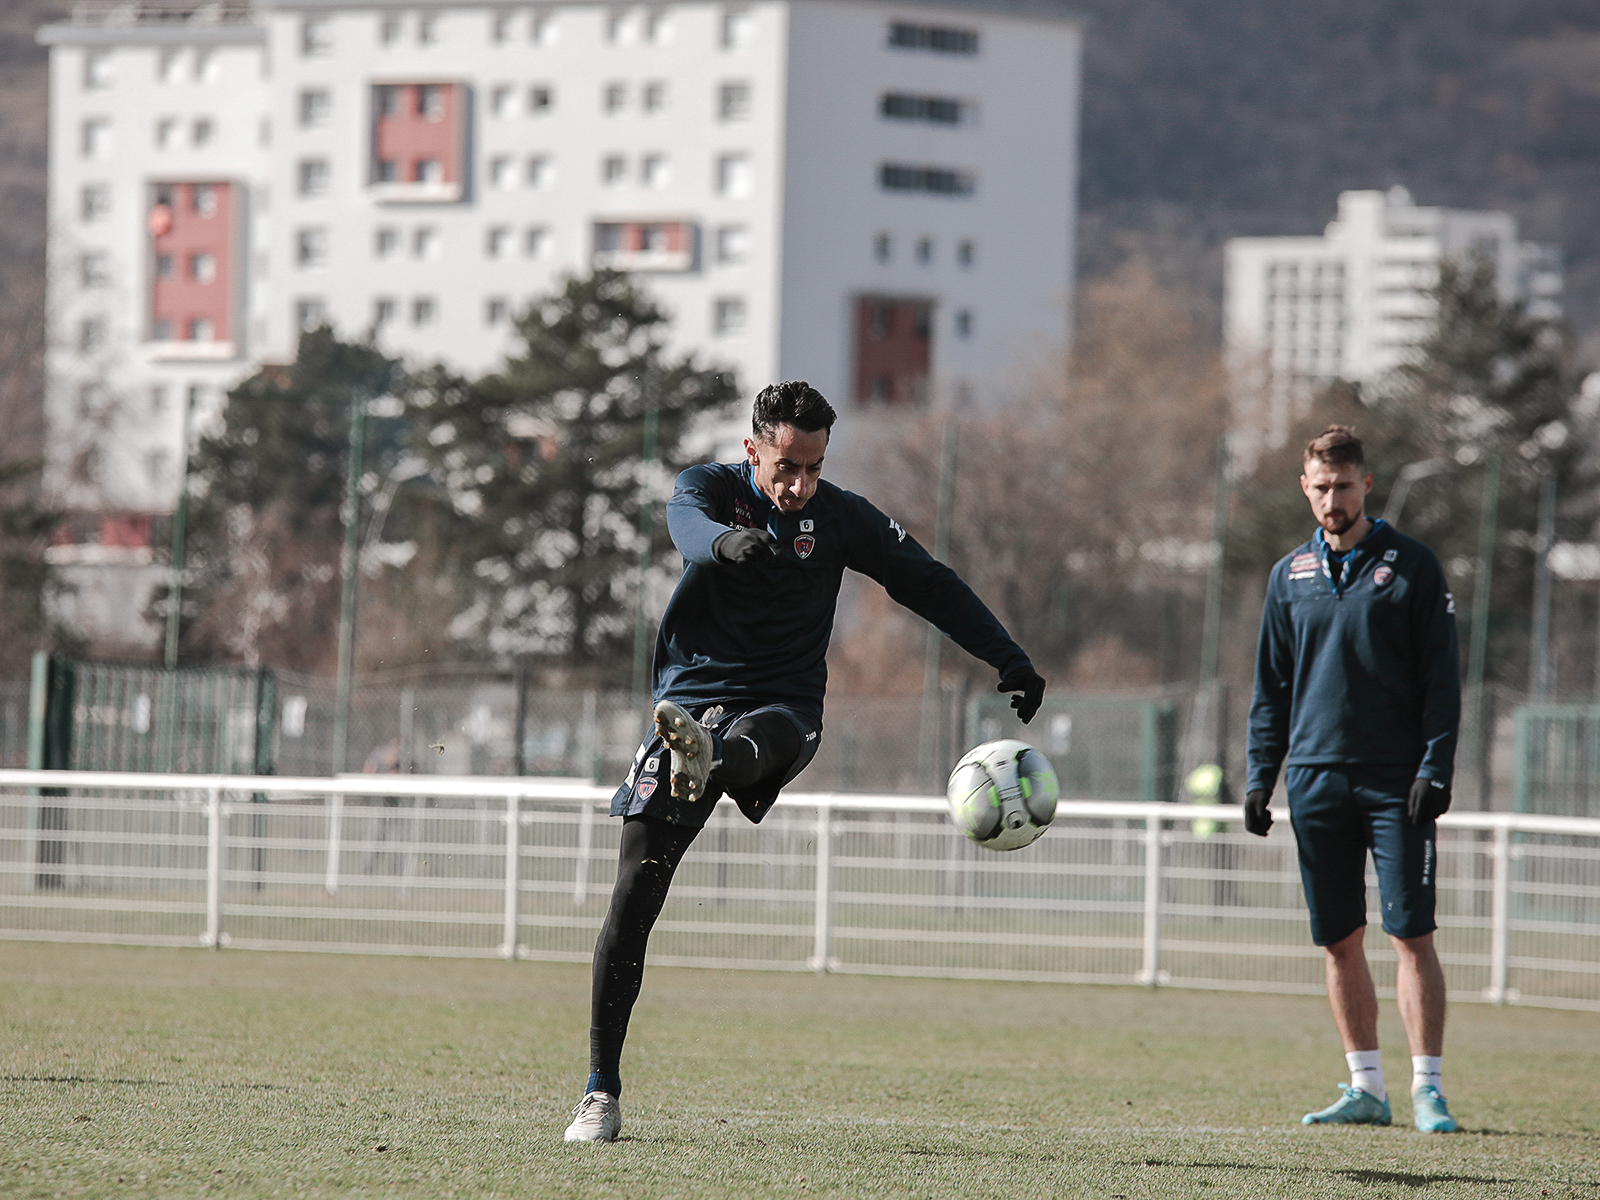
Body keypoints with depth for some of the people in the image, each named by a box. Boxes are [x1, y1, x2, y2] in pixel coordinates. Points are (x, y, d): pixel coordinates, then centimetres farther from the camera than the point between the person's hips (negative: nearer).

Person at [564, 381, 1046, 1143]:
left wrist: (1007, 658, 4)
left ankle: (706, 764, -77)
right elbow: (690, 526, -25)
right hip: (689, 697, -1)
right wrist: (727, 542, -49)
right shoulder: (709, 488, 0)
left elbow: (927, 583, 13)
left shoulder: (838, 517, 6)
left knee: (761, 735, -39)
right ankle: (601, 1093, -4)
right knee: (633, 893, -10)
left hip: (780, 711, 1)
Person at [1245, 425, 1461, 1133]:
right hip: (1316, 778, 4)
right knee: (1339, 940, 4)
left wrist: (1436, 768, -10)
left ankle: (1428, 1089, -6)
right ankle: (1366, 1088, 11)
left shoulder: (1411, 567, 1)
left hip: (1396, 782, -4)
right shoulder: (1290, 576, 12)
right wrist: (1261, 775, 8)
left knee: (1411, 935, -9)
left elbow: (1442, 678, -1)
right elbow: (1271, 687, 16)